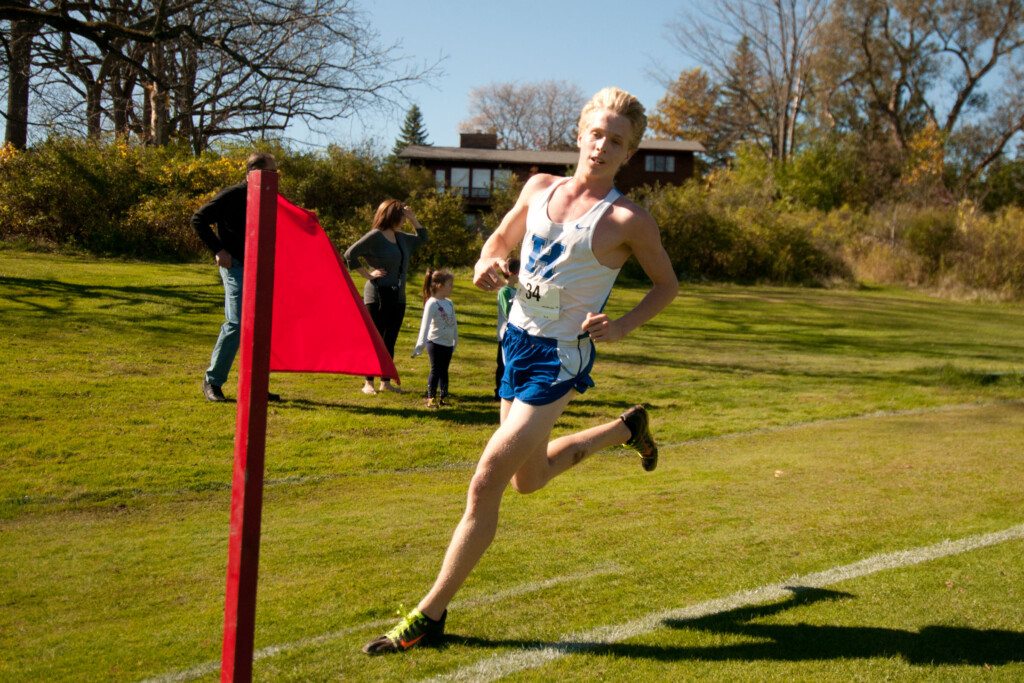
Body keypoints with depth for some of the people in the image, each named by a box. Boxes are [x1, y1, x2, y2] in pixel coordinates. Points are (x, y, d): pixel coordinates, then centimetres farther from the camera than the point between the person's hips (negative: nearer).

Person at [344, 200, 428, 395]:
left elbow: (422, 238, 30)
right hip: (378, 296, -7)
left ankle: (386, 381, 16)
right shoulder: (375, 236, -9)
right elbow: (350, 254, -13)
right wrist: (368, 274, -12)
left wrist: (412, 218, 17)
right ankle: (368, 383, 4)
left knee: (390, 341, 10)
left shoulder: (401, 238, 15)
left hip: (398, 297, 7)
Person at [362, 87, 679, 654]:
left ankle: (431, 614, 2)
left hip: (560, 357, -7)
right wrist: (486, 264, -5)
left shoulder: (629, 221, -10)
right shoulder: (539, 188, 4)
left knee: (486, 482, -11)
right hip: (518, 340, 7)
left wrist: (623, 326, -14)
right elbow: (501, 239, 18)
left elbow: (666, 284, 2)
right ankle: (626, 428, 47)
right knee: (528, 478, 23)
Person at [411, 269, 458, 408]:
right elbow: (425, 324, -18)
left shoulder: (449, 303, 9)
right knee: (435, 370, -2)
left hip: (448, 344, 6)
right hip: (435, 343, -6)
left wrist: (455, 342, 21)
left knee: (444, 370, 12)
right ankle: (431, 398, 6)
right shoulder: (431, 303, -13)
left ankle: (444, 396, 20)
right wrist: (420, 345, -22)